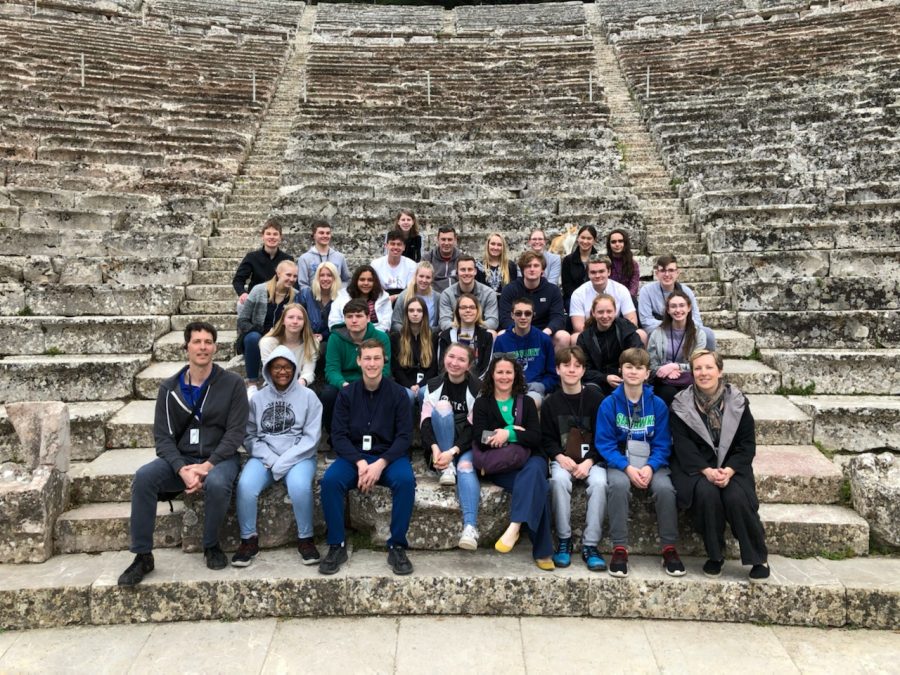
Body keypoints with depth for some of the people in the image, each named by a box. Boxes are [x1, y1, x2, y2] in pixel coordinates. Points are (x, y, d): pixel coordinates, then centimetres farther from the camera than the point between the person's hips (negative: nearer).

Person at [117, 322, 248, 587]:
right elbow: (163, 437, -1)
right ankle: (143, 556, -13)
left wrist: (207, 466, -20)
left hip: (218, 458, -3)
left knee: (217, 484, -35)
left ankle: (211, 546, -8)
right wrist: (182, 469, -19)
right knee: (143, 477, -26)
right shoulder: (170, 388, 4)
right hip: (179, 458, 3)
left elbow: (235, 433, -8)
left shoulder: (232, 383, -4)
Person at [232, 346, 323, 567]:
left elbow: (311, 437, -4)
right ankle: (249, 540, -5)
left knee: (300, 486, -33)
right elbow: (249, 436, 4)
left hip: (298, 457, -2)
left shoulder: (308, 396, 1)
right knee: (245, 486, -27)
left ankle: (305, 539, -10)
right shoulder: (257, 398, 8)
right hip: (264, 457, 2)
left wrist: (284, 461, -13)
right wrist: (270, 459, -12)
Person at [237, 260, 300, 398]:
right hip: (257, 336, -1)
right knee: (253, 338, -36)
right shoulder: (259, 291, -6)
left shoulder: (295, 296, 1)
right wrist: (262, 332, -19)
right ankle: (252, 384, -27)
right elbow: (242, 320, -5)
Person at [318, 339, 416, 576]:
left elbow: (405, 436, -6)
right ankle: (337, 546, -12)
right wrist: (360, 462, -20)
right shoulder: (347, 393, 2)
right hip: (354, 455, 1)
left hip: (389, 455, -1)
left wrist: (381, 463, -21)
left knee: (406, 480, -32)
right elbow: (338, 435, -3)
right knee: (330, 480, -28)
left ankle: (397, 546, -16)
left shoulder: (398, 393, -2)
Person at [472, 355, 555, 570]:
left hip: (529, 459, 2)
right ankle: (542, 551, -32)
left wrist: (508, 434, -16)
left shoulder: (526, 402, 14)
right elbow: (480, 438, -4)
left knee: (534, 469, -37)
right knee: (535, 486, -31)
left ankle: (514, 527, -47)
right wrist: (514, 431, -8)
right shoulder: (482, 403, 12)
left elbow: (535, 437, 0)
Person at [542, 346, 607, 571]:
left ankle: (590, 545, -21)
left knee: (599, 483, -32)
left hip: (592, 458, -1)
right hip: (562, 459, 1)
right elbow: (546, 439, 7)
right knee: (559, 480, -32)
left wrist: (588, 462, -13)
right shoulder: (551, 403, 7)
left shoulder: (596, 398, 1)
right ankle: (564, 540, -18)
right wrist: (560, 457, -13)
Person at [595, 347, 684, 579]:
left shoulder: (658, 405, 0)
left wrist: (650, 467, -19)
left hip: (652, 462, 1)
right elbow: (604, 443, -6)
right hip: (620, 462, -1)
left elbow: (662, 444, 0)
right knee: (618, 485, -33)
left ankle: (669, 549, -10)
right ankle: (619, 549, -22)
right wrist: (627, 467, -20)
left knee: (665, 488, -28)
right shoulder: (609, 404, -4)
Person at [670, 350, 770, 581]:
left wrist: (729, 470, -17)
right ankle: (715, 556, -9)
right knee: (707, 493, -30)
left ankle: (759, 557, -3)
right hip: (696, 467, -1)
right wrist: (707, 471, -22)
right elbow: (682, 445, -7)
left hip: (731, 466, 1)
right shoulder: (682, 404, -1)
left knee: (736, 498, -27)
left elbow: (747, 443, 0)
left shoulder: (737, 401, 2)